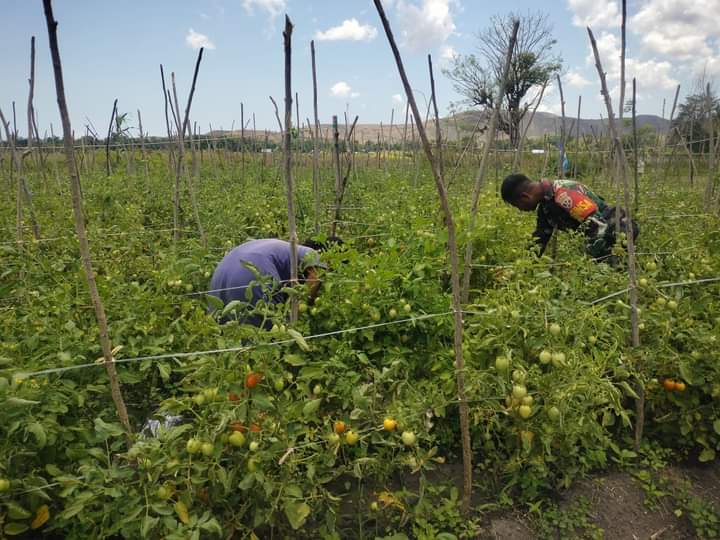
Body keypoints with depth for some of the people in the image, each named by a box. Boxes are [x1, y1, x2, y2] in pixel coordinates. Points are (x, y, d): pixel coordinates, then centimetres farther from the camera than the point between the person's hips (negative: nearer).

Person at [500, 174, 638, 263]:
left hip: (619, 231, -9)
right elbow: (540, 238, 12)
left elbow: (597, 225, -34)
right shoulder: (544, 203, 3)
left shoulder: (564, 195, -30)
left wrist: (598, 262, -29)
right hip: (607, 236, 9)